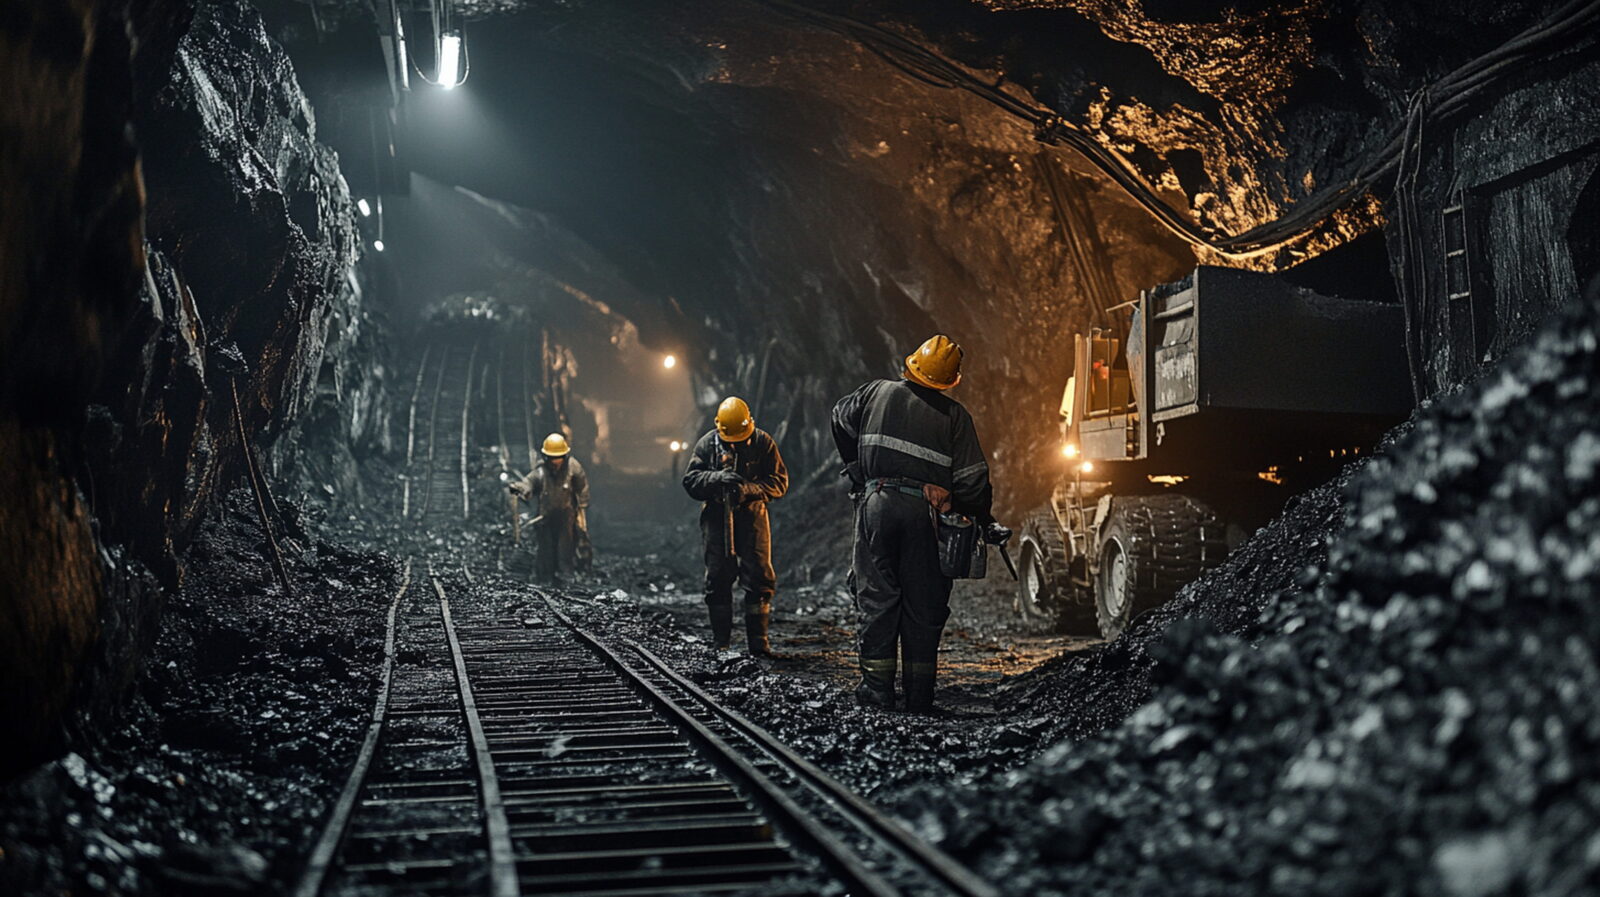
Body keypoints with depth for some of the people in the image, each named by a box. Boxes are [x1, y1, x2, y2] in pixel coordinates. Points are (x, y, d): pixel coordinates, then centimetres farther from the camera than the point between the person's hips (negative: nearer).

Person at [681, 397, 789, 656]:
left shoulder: (763, 442, -1)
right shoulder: (707, 444, 2)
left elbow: (779, 482, -3)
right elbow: (690, 481, -2)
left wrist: (750, 488, -20)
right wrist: (717, 477, -20)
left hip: (752, 516, -1)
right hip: (717, 516, 1)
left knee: (759, 579, -5)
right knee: (718, 578, 2)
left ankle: (758, 641, 3)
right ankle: (720, 642, 10)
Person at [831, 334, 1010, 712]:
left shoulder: (878, 392, 7)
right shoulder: (954, 415, 3)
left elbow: (841, 419, 20)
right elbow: (970, 478, 0)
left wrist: (856, 470, 30)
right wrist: (986, 523, 13)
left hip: (876, 501, 1)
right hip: (924, 511, 0)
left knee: (877, 595, 5)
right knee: (923, 603, 6)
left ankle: (877, 685, 2)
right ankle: (919, 695, 9)